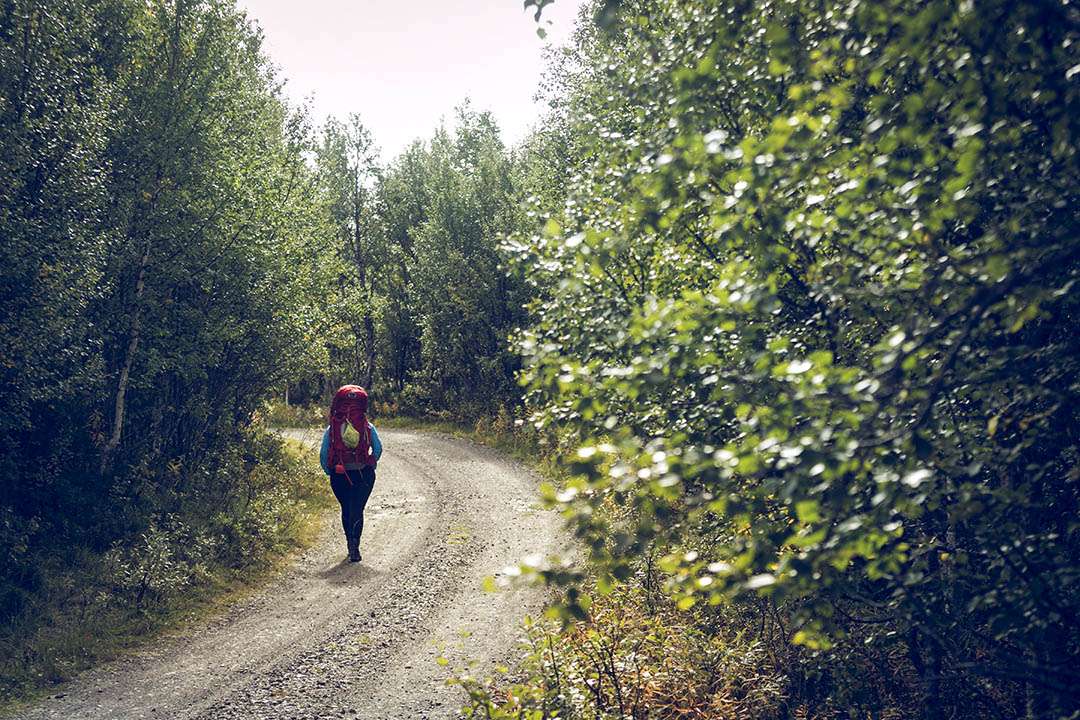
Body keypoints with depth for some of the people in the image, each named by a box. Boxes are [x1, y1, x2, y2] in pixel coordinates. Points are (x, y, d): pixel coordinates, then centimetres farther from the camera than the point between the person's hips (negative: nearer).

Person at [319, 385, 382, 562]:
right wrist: (371, 465, 15)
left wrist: (329, 471, 11)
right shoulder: (368, 427, -3)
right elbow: (378, 449, -1)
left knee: (346, 509, 18)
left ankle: (351, 545, 24)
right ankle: (354, 544, -17)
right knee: (357, 510, 0)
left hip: (339, 475, 1)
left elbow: (323, 454, -4)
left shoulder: (331, 429, -3)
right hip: (364, 474, -1)